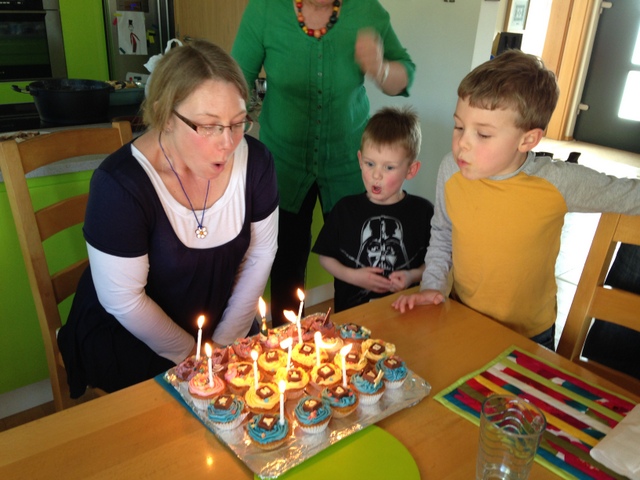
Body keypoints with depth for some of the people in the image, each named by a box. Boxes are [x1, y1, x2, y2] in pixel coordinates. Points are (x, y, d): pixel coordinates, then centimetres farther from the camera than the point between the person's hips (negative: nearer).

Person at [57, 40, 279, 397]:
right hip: (128, 338, -3)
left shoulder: (255, 160, -13)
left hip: (218, 329, 4)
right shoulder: (120, 185, -26)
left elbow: (260, 255, -3)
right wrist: (191, 354, -9)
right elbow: (123, 301, -19)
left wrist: (225, 340, -3)